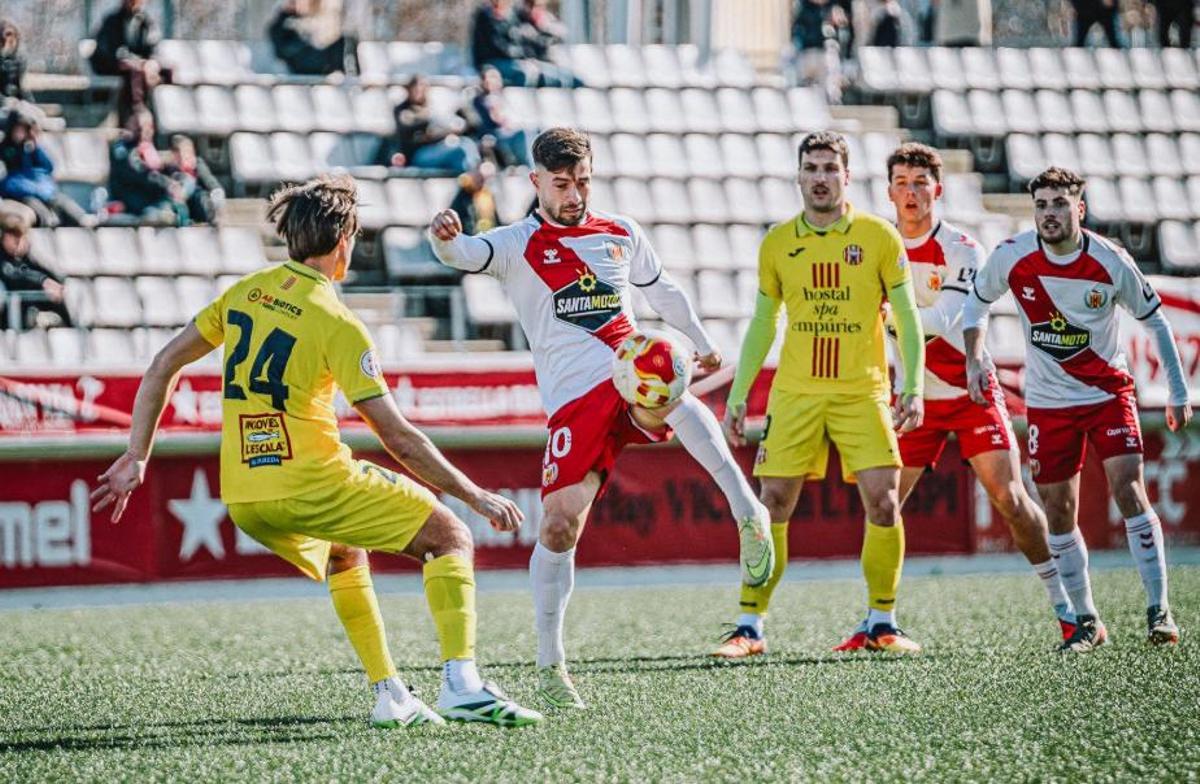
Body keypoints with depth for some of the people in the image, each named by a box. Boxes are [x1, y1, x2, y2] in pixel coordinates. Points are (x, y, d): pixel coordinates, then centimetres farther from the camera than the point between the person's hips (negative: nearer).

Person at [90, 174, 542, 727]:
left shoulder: (245, 292, 9)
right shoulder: (337, 323, -9)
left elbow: (163, 366, 13)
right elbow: (397, 437, -11)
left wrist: (136, 459, 19)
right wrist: (475, 496, -5)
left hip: (241, 497, 7)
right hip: (310, 482, -7)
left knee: (345, 557, 34)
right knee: (451, 538, 1)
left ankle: (388, 696, 24)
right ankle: (461, 685, -16)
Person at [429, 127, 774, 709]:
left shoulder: (621, 235, 17)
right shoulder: (517, 246, 6)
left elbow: (661, 291, 34)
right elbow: (463, 255, -14)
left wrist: (701, 344, 44)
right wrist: (444, 238, -38)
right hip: (573, 399, -1)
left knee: (669, 394, -37)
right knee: (560, 525, -11)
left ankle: (747, 512, -43)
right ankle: (549, 665, 0)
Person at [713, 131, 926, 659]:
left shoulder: (879, 237, 1)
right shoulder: (778, 243, 7)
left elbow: (906, 317, 3)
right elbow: (762, 324, 15)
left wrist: (913, 387, -8)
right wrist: (737, 396, 11)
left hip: (862, 392, -1)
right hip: (794, 393, 1)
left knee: (883, 503, -10)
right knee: (772, 506, -3)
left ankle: (882, 624, 4)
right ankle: (749, 626, 4)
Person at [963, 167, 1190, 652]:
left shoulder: (1111, 262, -15)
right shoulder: (1012, 258, -12)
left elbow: (1154, 319, -1)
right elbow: (978, 300, 8)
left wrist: (1178, 393, 1)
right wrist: (974, 360, -5)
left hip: (1109, 392, -2)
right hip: (1047, 401, 2)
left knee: (1129, 490, -16)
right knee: (1058, 511, 2)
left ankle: (1158, 610, -12)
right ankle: (1086, 621, 14)